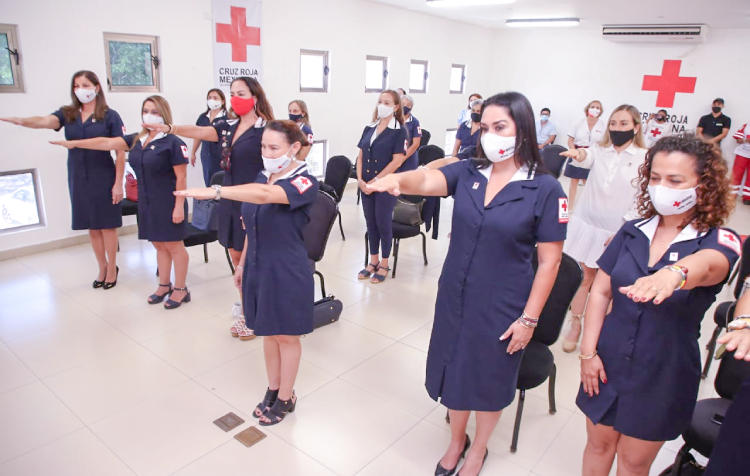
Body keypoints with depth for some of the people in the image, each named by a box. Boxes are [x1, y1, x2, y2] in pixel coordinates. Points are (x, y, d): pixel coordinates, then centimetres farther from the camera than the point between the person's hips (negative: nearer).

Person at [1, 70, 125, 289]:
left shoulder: (110, 116, -5)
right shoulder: (67, 114, 5)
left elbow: (120, 152, -6)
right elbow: (45, 121, -16)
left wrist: (118, 183, -11)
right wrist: (23, 121, -39)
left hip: (103, 178, -4)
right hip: (78, 179, 4)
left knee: (107, 225, 3)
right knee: (91, 226, 12)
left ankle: (112, 268, 19)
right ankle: (102, 267, 27)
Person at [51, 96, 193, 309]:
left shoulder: (173, 142, -12)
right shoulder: (136, 140, 9)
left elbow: (181, 178, -14)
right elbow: (107, 143, 13)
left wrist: (179, 206, -17)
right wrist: (74, 143, 12)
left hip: (168, 203, -7)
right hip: (147, 202, 7)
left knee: (174, 245, 2)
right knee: (159, 245, 15)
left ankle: (181, 289, 13)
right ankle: (164, 286, 27)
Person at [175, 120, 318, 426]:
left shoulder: (304, 182, -18)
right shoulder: (262, 178, 5)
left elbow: (265, 195, -38)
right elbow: (252, 226, 13)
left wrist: (214, 191, -45)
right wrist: (242, 264, 15)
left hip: (288, 273, -6)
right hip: (258, 268, 6)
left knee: (286, 336, 11)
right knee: (268, 332, 19)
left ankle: (286, 398, 31)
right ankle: (272, 389, 39)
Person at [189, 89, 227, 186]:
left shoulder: (227, 117, -10)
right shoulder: (203, 117, 9)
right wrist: (193, 153, 22)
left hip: (221, 157, -6)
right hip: (206, 157, 6)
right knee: (209, 183, 13)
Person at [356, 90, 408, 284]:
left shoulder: (399, 131, -7)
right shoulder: (369, 128, 10)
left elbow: (397, 161, -14)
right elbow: (361, 156, 9)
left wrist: (375, 181, -15)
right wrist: (360, 179, -5)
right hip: (366, 185, 5)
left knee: (383, 223, 2)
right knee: (371, 223, 11)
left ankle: (384, 265, 17)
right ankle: (373, 261, 25)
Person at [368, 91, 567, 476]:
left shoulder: (545, 189, -11)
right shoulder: (468, 172, -3)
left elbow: (550, 260, -9)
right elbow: (428, 180, -21)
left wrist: (529, 318, -10)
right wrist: (399, 179, -43)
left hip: (501, 307, -3)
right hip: (454, 297, 3)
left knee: (490, 378, 16)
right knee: (454, 369, 18)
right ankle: (456, 441, 46)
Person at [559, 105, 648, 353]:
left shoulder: (645, 158, -6)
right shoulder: (599, 150, 2)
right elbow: (588, 159, -22)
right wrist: (579, 154, -46)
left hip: (618, 232, -2)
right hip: (587, 224, 2)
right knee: (584, 277, 9)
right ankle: (575, 328, 23)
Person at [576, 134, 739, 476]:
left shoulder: (719, 241, -11)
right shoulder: (632, 232, -3)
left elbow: (706, 264, -37)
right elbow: (600, 292, -1)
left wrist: (672, 274, -59)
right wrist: (588, 351, -6)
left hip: (663, 375, -2)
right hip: (608, 363, 3)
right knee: (598, 444, 18)